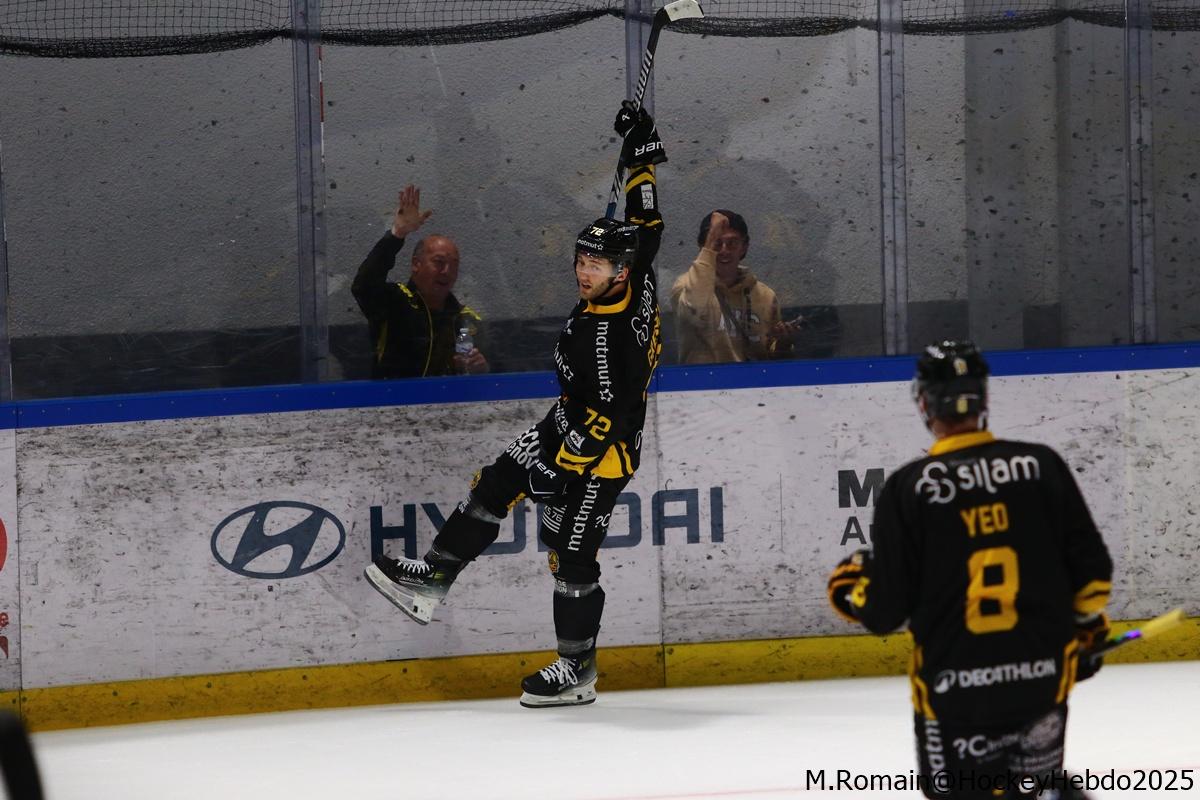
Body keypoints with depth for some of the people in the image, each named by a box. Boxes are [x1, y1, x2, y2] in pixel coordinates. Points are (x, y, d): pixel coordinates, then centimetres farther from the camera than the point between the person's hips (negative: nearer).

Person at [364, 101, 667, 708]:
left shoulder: (609, 334, -33)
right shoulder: (635, 280, -8)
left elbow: (609, 418, -31)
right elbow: (646, 221, 8)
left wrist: (561, 468, -25)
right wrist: (641, 151, 13)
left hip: (603, 451, -10)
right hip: (568, 427, 10)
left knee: (571, 555, -5)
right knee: (494, 487, 6)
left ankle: (577, 671, 5)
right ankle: (431, 579, 12)